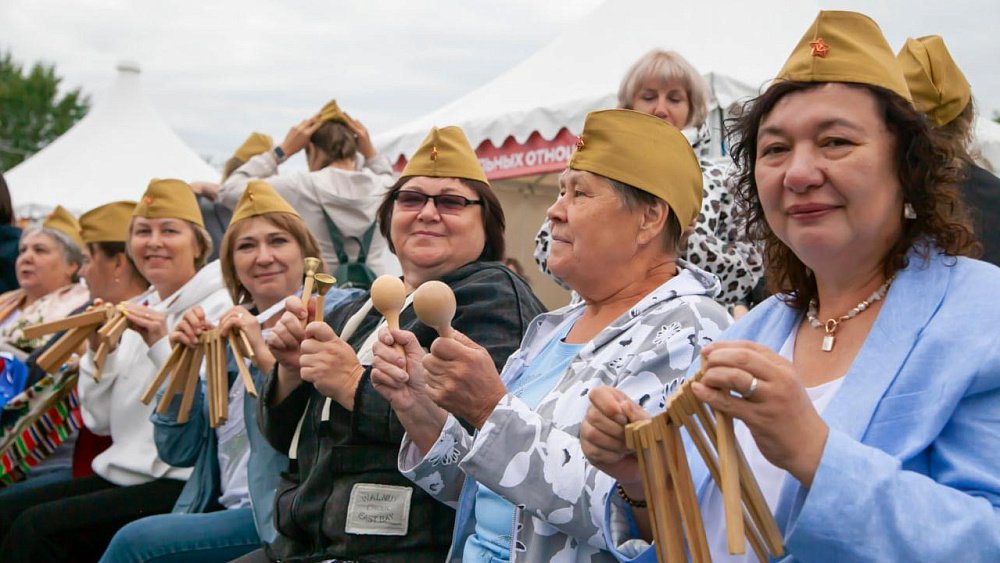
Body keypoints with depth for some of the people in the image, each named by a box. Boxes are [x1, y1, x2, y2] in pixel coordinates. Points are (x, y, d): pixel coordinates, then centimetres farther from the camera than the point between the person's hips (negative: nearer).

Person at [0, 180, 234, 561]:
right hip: (119, 474, 8)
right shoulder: (137, 312, 16)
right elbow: (101, 420, 13)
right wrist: (99, 350, -1)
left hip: (182, 486, -7)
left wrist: (162, 346, -20)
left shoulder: (219, 307, -7)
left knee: (37, 527, -20)